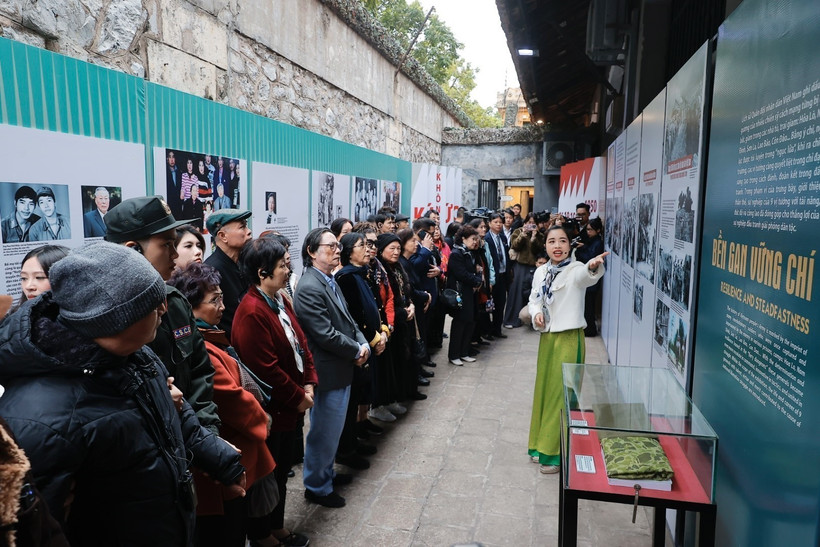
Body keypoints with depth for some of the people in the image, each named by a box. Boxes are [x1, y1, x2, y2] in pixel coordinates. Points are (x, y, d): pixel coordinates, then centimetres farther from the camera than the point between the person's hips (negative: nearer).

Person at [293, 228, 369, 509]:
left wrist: (363, 343, -3)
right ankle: (317, 486, 26)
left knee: (332, 430, 24)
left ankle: (326, 473, 42)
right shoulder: (309, 288, -22)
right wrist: (357, 351, -13)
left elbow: (347, 320, 14)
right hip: (327, 373, -9)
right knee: (324, 433, 7)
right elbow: (325, 334, -25)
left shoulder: (330, 282, 8)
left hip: (342, 370, 9)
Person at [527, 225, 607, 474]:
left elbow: (587, 275, -38)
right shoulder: (541, 272, 4)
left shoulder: (576, 270, -15)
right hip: (547, 338, 6)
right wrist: (536, 314, -9)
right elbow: (533, 300, 13)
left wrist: (593, 267, -61)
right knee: (544, 391, 16)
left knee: (563, 394, 1)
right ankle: (542, 445, 33)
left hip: (569, 339, -6)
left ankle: (558, 453, 14)